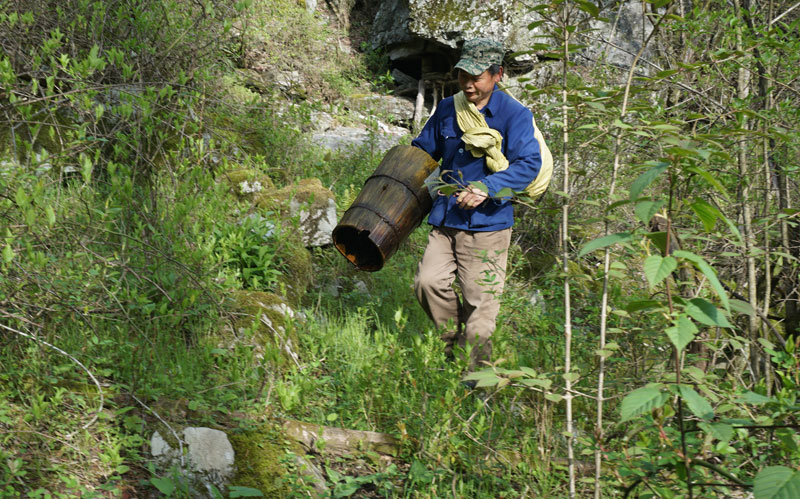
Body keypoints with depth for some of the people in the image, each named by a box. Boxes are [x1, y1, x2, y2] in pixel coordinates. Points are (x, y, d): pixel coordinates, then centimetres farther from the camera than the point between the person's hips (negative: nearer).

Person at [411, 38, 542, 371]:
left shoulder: (515, 115, -8)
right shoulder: (447, 109, 10)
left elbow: (529, 164, -17)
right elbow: (424, 150, 24)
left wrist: (487, 187, -29)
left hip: (487, 223, -5)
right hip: (445, 219, 5)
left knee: (480, 300, -1)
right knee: (428, 282, -7)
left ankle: (475, 372, 14)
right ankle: (453, 342, 18)